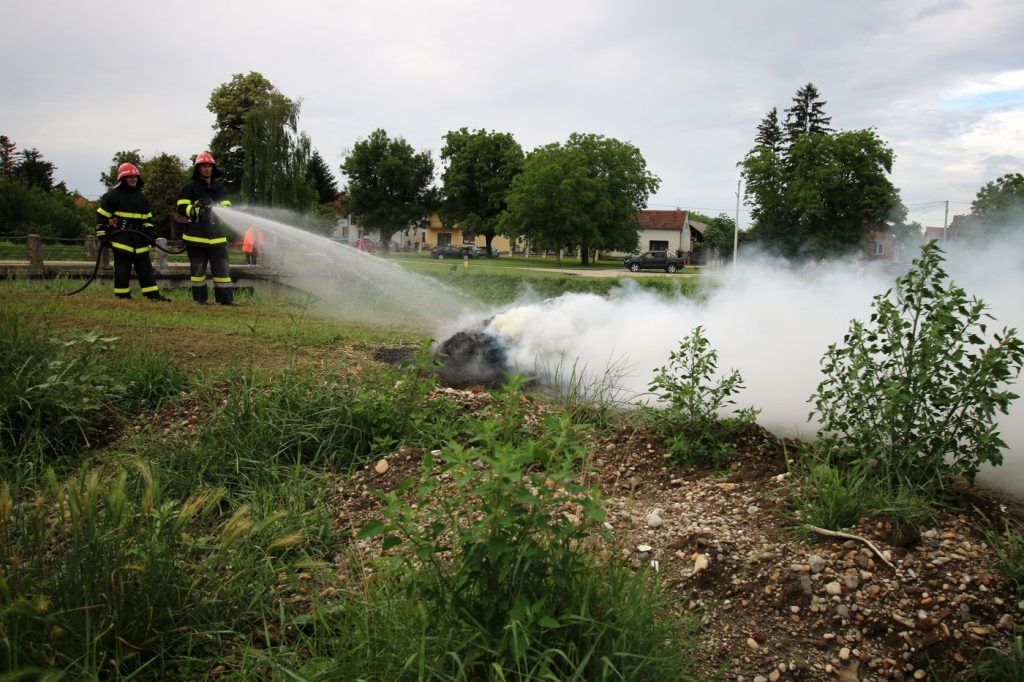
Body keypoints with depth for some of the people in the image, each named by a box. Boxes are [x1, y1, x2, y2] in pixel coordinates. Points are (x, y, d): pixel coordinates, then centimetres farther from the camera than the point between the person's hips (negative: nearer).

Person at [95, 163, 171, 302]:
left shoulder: (142, 197, 17)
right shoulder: (113, 195, -1)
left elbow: (148, 218, 25)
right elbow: (101, 216, -1)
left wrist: (149, 233, 14)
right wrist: (102, 235, -5)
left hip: (139, 239, 6)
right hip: (121, 239, -5)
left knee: (145, 267, 3)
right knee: (122, 269, -3)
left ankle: (153, 295, 2)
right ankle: (122, 296, 3)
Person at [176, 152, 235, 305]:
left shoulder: (219, 188, 14)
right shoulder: (190, 187, 3)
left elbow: (228, 207, 11)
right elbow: (182, 208, -4)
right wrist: (196, 209, -21)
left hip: (217, 236, 3)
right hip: (196, 236, -3)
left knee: (222, 268, 0)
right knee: (198, 268, 3)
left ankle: (226, 298, 2)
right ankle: (200, 298, 10)